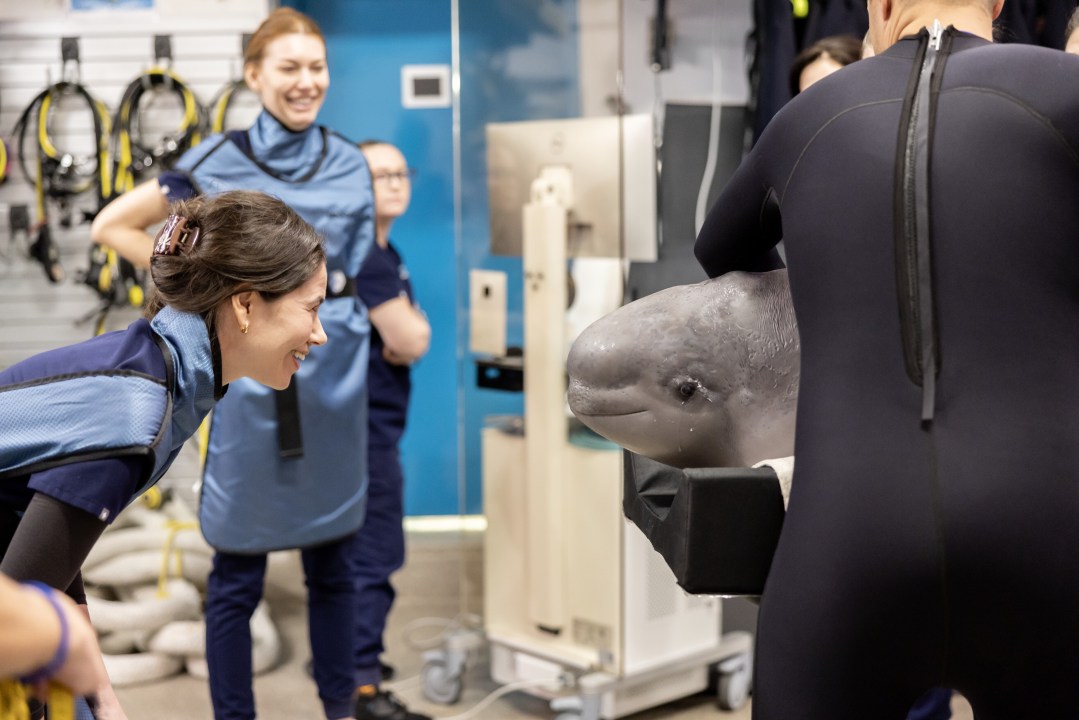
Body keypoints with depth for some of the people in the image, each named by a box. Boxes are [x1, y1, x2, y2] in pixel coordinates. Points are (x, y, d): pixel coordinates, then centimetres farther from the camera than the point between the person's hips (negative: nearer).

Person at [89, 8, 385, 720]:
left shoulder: (351, 162, 6)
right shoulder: (220, 163, -4)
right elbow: (112, 225, 1)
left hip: (336, 373, 3)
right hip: (252, 373, -3)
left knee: (333, 562, 15)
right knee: (239, 574, 5)